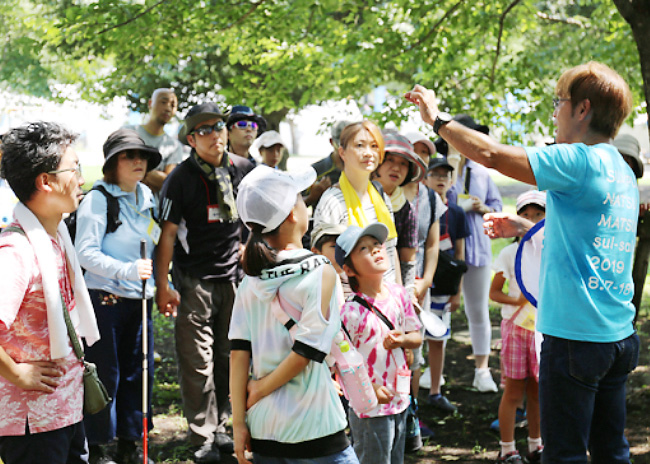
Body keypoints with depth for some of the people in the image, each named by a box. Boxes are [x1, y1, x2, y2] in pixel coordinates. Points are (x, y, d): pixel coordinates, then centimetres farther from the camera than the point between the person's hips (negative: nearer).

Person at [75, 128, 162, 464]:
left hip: (139, 298, 7)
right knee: (104, 375, -2)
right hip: (105, 299, -7)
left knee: (137, 372, 10)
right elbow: (85, 253, -18)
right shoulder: (98, 199, -11)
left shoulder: (146, 196, 11)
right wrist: (127, 270, -29)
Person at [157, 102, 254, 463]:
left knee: (228, 356, 11)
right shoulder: (181, 179, -9)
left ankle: (220, 427, 23)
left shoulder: (243, 170, 3)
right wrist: (163, 285, -11)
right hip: (194, 279, -4)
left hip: (233, 274, 4)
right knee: (197, 360, -4)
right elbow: (167, 234, -8)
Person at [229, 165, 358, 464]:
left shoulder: (250, 283, 5)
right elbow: (305, 352, -15)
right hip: (313, 429, -5)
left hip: (263, 428, 5)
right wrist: (261, 389, -3)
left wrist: (239, 422, 2)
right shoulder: (320, 273, -9)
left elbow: (239, 353, 0)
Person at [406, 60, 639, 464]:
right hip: (619, 336, 9)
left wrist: (437, 118, -4)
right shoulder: (623, 171, 12)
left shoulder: (579, 161, -15)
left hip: (575, 336, -9)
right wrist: (524, 227, 27)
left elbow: (490, 154, -18)